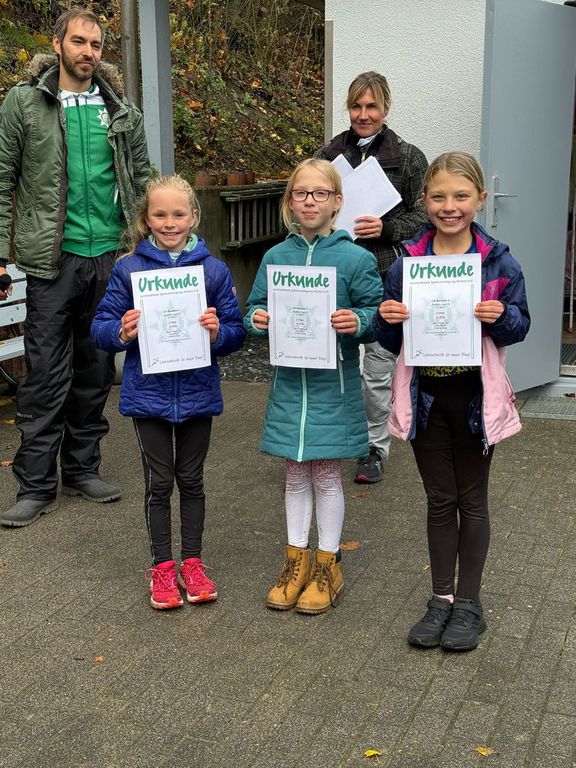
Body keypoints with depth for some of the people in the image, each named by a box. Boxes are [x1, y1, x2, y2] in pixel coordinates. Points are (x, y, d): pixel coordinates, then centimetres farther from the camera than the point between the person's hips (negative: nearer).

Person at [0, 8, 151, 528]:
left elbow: (143, 180, 14)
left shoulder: (121, 110, 10)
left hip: (110, 255, 4)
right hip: (54, 256, -3)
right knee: (47, 373, -2)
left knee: (97, 369, 11)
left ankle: (82, 468, 25)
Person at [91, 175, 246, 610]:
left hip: (197, 393, 1)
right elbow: (101, 328, -1)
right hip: (148, 393, 0)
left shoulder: (213, 269, -2)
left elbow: (236, 333, 1)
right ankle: (162, 567, 24)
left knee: (191, 480, 13)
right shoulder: (129, 269, -3)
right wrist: (122, 332, -21)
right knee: (159, 482, 9)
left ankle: (193, 563, 28)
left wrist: (217, 332, -20)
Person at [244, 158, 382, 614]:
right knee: (295, 474, 13)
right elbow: (257, 307, 10)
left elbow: (376, 313, -5)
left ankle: (328, 565, 23)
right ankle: (296, 559, 28)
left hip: (333, 384, -3)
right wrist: (257, 320, -12)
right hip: (289, 382, 3)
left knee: (326, 474, 7)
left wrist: (357, 322, -25)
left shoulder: (355, 258, -7)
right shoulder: (275, 257, 4)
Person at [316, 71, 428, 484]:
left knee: (379, 369, 3)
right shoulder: (328, 154, 9)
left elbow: (424, 216, 1)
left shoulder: (408, 158, 2)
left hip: (385, 276, -2)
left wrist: (387, 228, -15)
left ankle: (375, 448, 20)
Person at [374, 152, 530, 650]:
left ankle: (469, 603, 24)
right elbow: (392, 341, 4)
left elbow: (520, 326, -1)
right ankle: (441, 597, 26)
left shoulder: (499, 262, -6)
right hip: (425, 395, 2)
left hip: (475, 395, -1)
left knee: (472, 500, 11)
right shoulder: (407, 260, -1)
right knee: (440, 501, 13)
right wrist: (388, 319, -17)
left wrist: (500, 317, -22)